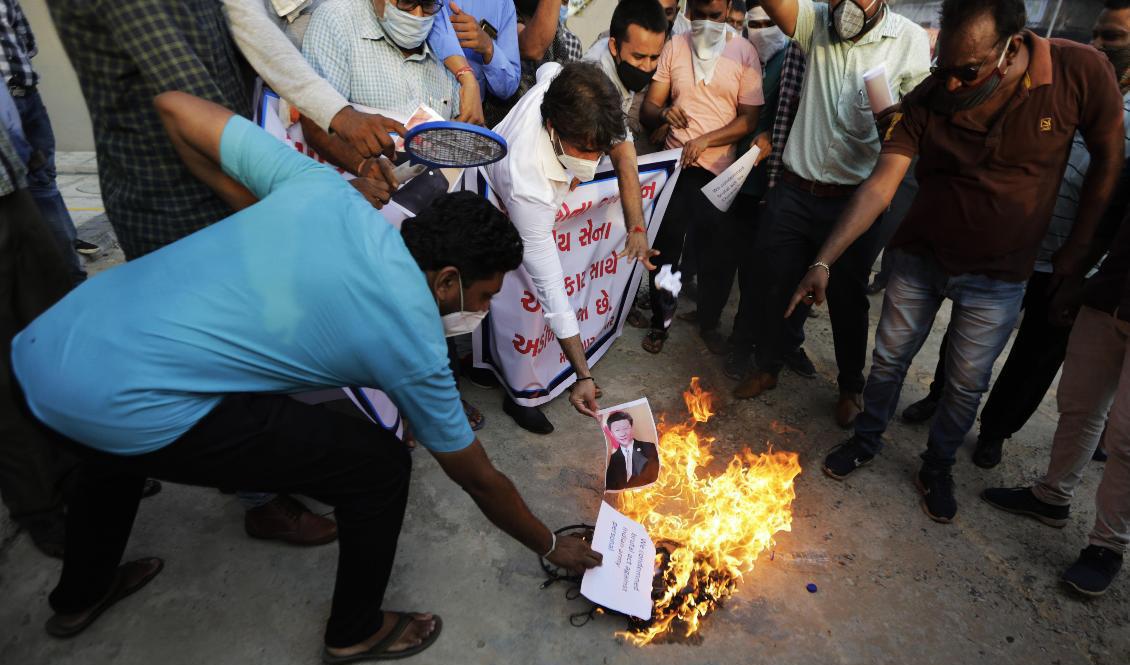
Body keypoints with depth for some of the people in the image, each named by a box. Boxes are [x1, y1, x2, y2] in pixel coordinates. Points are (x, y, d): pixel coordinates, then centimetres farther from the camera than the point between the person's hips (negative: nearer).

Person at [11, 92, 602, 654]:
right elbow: (478, 480, 7)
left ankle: (81, 596, 64)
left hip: (38, 348, 8)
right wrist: (552, 547, 24)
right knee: (379, 466, 4)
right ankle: (356, 632, 29)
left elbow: (175, 108, 10)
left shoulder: (323, 189, 4)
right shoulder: (412, 340, -6)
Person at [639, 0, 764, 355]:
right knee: (664, 246, 7)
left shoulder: (743, 52, 0)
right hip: (674, 165, 1)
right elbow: (647, 109, 2)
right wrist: (663, 113, -21)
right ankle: (660, 321, 25)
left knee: (720, 252, 4)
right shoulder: (674, 48, 4)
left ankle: (709, 322, 26)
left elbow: (749, 119, -5)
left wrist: (705, 140, -18)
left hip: (719, 169, -1)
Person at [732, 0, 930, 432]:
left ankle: (850, 388, 32)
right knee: (774, 285, 12)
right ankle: (767, 368, 36)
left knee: (848, 298, 10)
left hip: (853, 199, -2)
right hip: (794, 191, 2)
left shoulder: (911, 41, -6)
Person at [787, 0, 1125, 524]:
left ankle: (937, 468, 35)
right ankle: (867, 440, 37)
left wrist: (1077, 248, -2)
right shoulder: (928, 99, -17)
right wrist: (823, 261, -28)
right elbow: (879, 187, -20)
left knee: (967, 383, 11)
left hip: (997, 275, 0)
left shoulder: (1082, 72, -18)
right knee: (889, 359, 13)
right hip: (919, 258, 1)